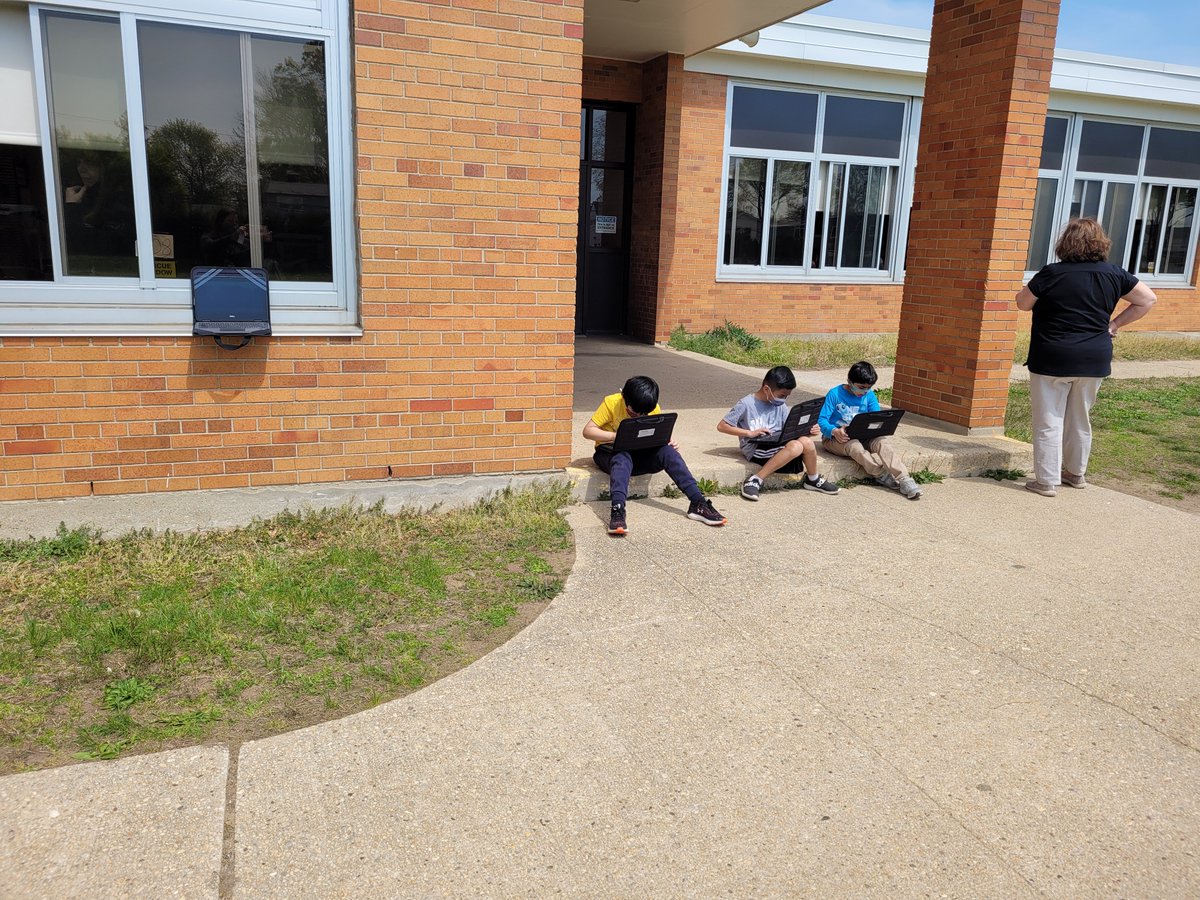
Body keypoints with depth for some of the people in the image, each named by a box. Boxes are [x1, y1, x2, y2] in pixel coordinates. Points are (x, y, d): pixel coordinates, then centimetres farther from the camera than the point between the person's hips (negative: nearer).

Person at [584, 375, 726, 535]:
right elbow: (587, 431, -15)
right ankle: (617, 510, -58)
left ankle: (698, 503, -31)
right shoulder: (612, 403, -14)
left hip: (638, 453, 3)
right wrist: (616, 436, -30)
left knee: (667, 451, -26)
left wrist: (668, 443, -17)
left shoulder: (654, 409, -3)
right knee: (622, 459, -39)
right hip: (610, 451, -3)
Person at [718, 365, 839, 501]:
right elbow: (721, 426, -7)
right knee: (795, 446, -31)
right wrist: (750, 433, -15)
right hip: (754, 448, -6)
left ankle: (813, 479, 2)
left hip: (777, 445, 6)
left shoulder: (781, 406, 13)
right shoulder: (746, 404, -5)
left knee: (806, 441, -24)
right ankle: (755, 481, -26)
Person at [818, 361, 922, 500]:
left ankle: (904, 479, -40)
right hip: (836, 437, -4)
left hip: (862, 436, 4)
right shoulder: (835, 394, -6)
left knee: (883, 441, -27)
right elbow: (822, 420, -10)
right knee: (854, 446, -38)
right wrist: (834, 431, -30)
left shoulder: (869, 395, 8)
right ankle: (883, 475, -41)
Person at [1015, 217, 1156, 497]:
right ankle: (1076, 472, 32)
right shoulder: (1113, 274, 0)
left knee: (1048, 421, 2)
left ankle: (1047, 481, 4)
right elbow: (1147, 299, 8)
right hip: (1095, 359, 5)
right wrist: (1115, 323, 10)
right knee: (1080, 419, 19)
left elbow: (1022, 303, -2)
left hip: (1052, 359, -5)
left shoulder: (1053, 273, -13)